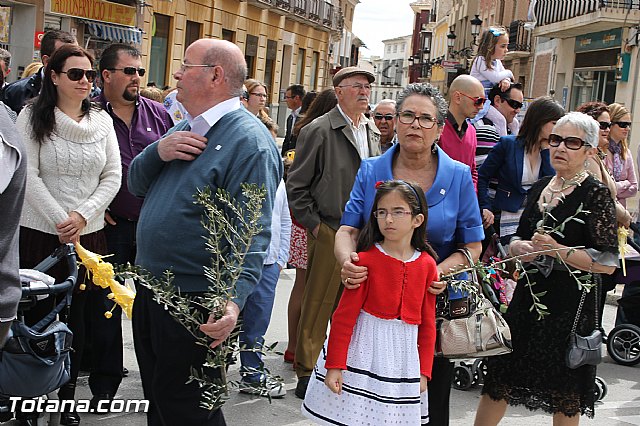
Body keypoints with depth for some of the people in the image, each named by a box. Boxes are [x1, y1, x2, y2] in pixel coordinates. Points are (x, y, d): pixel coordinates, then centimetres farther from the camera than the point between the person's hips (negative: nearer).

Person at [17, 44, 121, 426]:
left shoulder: (102, 119, 7)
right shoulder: (33, 117, -3)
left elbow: (113, 176, 4)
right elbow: (28, 176, -8)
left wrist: (83, 215, -9)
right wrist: (61, 222, -13)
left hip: (89, 234, 3)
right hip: (40, 233, -3)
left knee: (79, 316, 6)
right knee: (39, 313, 3)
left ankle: (68, 395, 19)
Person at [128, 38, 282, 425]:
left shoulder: (249, 141, -18)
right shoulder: (185, 129, 11)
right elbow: (137, 184, 13)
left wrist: (234, 299, -38)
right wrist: (159, 151, -9)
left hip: (196, 305, -9)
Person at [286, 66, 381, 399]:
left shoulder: (373, 132, 13)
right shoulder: (319, 131, -7)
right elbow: (296, 185, -6)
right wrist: (314, 224, -9)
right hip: (330, 232, -6)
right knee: (318, 305, 0)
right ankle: (306, 372, 12)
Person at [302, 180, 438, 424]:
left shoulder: (427, 265, 0)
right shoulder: (366, 260, -10)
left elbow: (428, 324, 6)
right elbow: (344, 315, -9)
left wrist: (424, 371, 5)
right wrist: (334, 365, -10)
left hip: (403, 354, 3)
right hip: (363, 353, -3)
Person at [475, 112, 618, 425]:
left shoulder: (595, 194, -9)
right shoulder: (539, 188, 10)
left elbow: (608, 263, -15)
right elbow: (518, 238, 19)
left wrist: (558, 251, -20)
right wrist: (519, 247, -4)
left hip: (570, 305, -6)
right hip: (529, 295, 6)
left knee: (565, 395, 8)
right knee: (499, 377, 8)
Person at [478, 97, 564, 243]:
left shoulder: (549, 150, 7)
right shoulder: (508, 144, -4)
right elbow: (482, 177, -1)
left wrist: (546, 150, -6)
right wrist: (486, 207, -10)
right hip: (509, 220, -3)